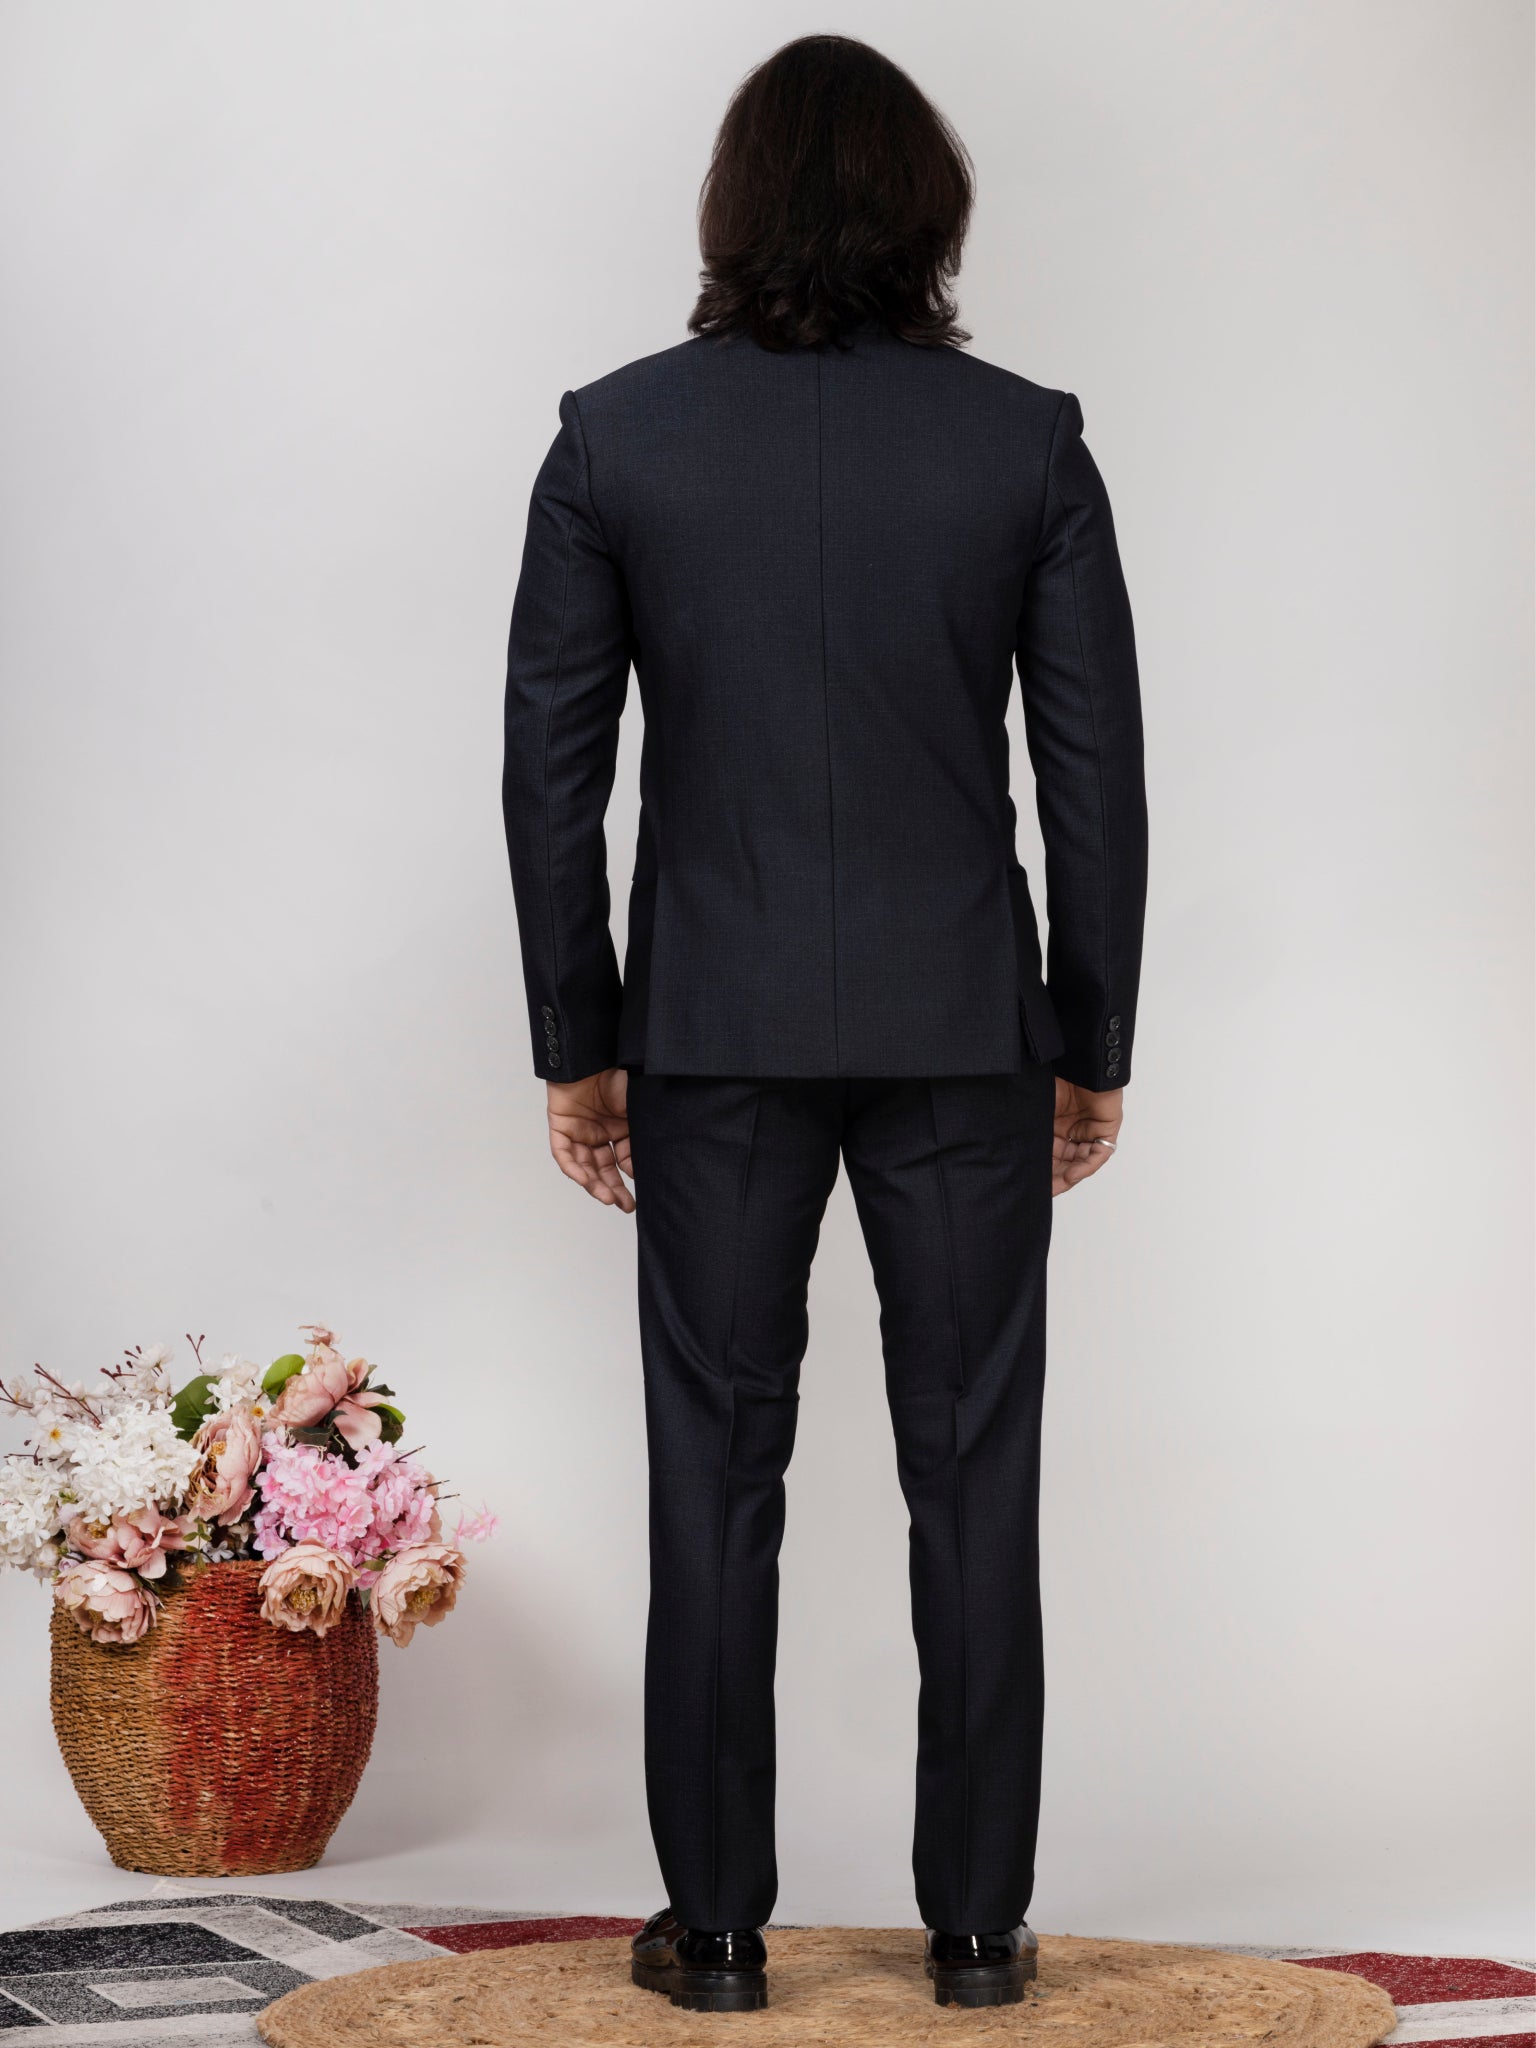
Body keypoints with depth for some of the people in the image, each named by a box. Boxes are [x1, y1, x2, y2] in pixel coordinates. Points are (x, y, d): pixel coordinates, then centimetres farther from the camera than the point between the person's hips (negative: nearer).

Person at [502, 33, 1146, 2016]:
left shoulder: (614, 434, -3)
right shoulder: (1028, 440, -3)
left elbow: (553, 765, -2)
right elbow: (1095, 769, -1)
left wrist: (576, 1041, 7)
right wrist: (1096, 1038, 8)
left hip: (714, 1029, 0)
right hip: (963, 1028, 0)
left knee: (717, 1481, 8)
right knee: (974, 1478, 8)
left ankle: (717, 1926, 14)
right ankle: (975, 1926, 15)